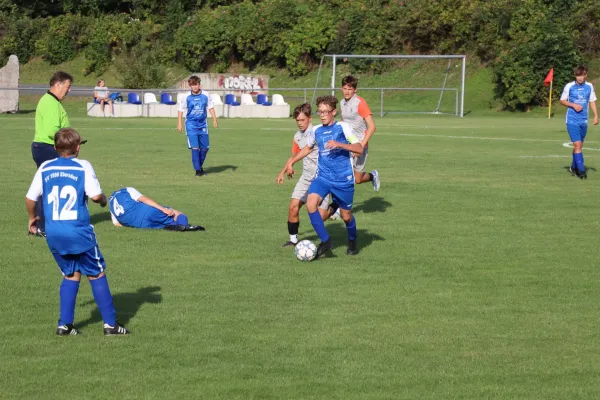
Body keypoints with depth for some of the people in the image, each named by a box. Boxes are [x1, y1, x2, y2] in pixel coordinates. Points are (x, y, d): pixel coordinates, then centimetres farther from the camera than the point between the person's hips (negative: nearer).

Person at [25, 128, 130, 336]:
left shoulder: (45, 168, 6)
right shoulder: (83, 167, -4)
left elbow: (30, 198, 8)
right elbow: (95, 195, -14)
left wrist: (32, 218, 26)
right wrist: (103, 199, 9)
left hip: (53, 233, 4)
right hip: (78, 231, -4)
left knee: (71, 275, 18)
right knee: (97, 274, 8)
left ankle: (65, 324, 13)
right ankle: (110, 323, 9)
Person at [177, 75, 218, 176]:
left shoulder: (205, 96, 0)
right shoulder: (186, 98, -5)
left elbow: (210, 107, 11)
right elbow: (181, 110, 2)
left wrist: (214, 120, 5)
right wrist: (179, 124, -2)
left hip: (202, 126, 3)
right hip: (191, 126, -3)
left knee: (205, 148, 6)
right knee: (195, 148, -11)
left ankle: (200, 166, 27)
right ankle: (197, 170, -5)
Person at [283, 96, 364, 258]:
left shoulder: (342, 127, -7)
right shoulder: (316, 131, 7)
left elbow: (359, 148, -16)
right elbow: (307, 148, 27)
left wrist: (338, 144, -28)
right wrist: (291, 162, 20)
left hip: (343, 179, -3)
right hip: (323, 177, 3)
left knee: (346, 215, 7)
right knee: (310, 203, -22)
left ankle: (352, 242, 40)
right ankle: (325, 241, -11)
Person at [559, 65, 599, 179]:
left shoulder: (589, 86, 4)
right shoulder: (569, 86, -6)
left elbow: (592, 101, 13)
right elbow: (562, 100, 3)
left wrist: (596, 116, 4)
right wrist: (573, 105, -13)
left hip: (584, 121, 4)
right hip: (572, 121, -4)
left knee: (579, 146, 12)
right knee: (577, 145, -14)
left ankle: (574, 167, 31)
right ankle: (581, 170, -14)